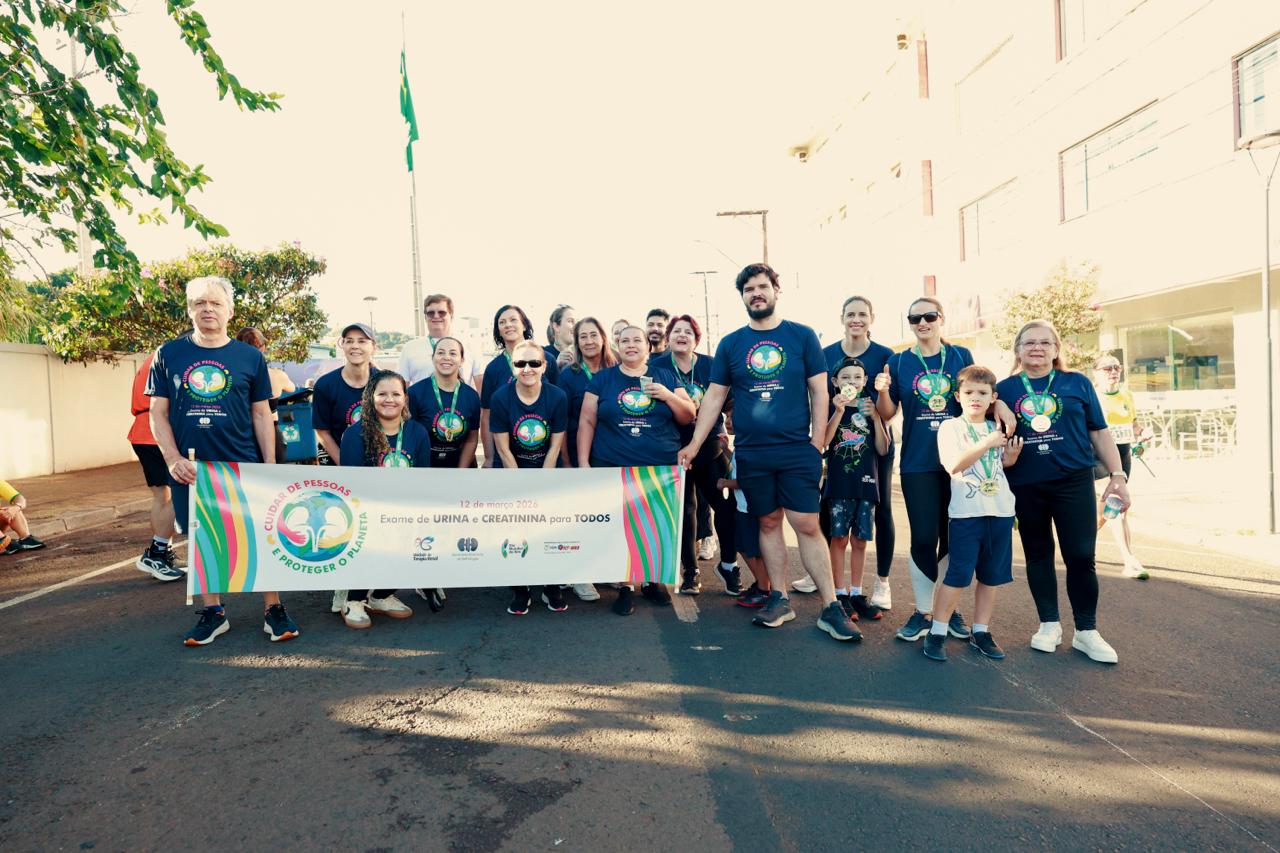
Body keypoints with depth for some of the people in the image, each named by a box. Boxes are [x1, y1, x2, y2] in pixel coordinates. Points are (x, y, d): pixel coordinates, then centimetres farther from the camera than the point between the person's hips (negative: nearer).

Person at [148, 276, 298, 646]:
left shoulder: (250, 357, 3)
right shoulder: (169, 354, 5)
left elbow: (262, 415, 5)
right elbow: (158, 414, 5)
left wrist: (270, 466, 0)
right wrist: (174, 459, -7)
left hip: (243, 466, -1)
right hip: (190, 470, 2)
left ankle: (274, 610, 12)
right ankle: (212, 612, 26)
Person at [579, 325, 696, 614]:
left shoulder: (665, 377, 10)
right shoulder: (602, 379, 9)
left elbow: (688, 417, 10)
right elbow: (587, 422, 6)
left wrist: (668, 396, -8)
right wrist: (583, 463, -1)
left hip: (663, 468, 1)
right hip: (614, 469, -1)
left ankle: (651, 579, 26)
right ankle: (625, 587, 14)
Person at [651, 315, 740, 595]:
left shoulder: (710, 365, 5)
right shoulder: (656, 367, 1)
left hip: (710, 444, 1)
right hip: (674, 447, -1)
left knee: (724, 503, -4)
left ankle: (728, 565, 15)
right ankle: (690, 570, 18)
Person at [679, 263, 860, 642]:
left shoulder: (802, 336, 2)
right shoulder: (730, 344, 7)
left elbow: (819, 392, 2)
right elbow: (714, 397, 8)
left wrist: (817, 443, -5)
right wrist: (694, 445, 2)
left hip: (797, 451, -2)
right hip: (752, 454, 2)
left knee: (807, 525, -3)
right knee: (768, 523, 11)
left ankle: (831, 608, 7)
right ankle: (779, 598, 24)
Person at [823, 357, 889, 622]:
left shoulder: (870, 409, 9)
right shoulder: (831, 408, 3)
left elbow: (883, 449, 2)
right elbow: (824, 441, -14)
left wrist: (875, 418, -9)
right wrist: (839, 411, -22)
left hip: (866, 483, 2)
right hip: (839, 483, -2)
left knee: (859, 540, 7)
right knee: (839, 538, -2)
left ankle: (856, 593, 17)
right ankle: (840, 594, 7)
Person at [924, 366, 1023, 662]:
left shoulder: (997, 430, 13)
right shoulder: (950, 427, -2)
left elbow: (1000, 467, 22)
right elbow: (954, 466, -16)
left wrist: (1011, 456, 2)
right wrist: (986, 444, -18)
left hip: (1001, 512, 5)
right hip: (966, 512, -5)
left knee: (991, 575, 10)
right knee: (957, 575, -6)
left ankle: (980, 631, 22)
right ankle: (937, 632, 4)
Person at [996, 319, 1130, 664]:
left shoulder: (1077, 383, 5)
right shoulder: (1005, 389, 4)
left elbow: (1099, 432, 6)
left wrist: (1117, 474, 1)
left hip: (1074, 481, 0)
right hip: (1025, 487, 1)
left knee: (1081, 556, 0)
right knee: (1038, 554, 11)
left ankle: (1086, 631, 16)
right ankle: (1049, 624, 25)